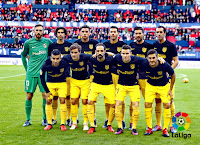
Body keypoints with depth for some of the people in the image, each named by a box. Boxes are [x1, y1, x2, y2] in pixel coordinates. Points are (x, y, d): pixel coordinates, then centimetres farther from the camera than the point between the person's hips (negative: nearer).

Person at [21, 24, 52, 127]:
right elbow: (23, 55, 16)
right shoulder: (28, 43, 2)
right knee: (29, 96, 1)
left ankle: (45, 118, 11)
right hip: (31, 73, 0)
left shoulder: (47, 42, 2)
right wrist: (27, 68, 11)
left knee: (45, 95, -3)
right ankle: (28, 119, 13)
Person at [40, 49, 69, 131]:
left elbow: (66, 71, -2)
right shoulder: (45, 65, -27)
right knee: (48, 101, -4)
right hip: (50, 84, 1)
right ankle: (49, 123, 8)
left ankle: (62, 124, -3)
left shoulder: (64, 64, -28)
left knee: (62, 100, -11)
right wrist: (47, 91, -10)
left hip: (62, 83, -1)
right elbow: (42, 78, -12)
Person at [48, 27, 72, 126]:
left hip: (66, 74, -1)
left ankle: (68, 118, 7)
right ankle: (54, 118, 13)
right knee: (54, 96, 2)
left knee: (68, 96, -1)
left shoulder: (69, 45, 6)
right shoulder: (52, 46, 8)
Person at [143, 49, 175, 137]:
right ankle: (149, 128, 5)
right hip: (150, 86, 1)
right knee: (147, 104, -9)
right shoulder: (145, 65, -24)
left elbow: (173, 75, -11)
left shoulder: (164, 65, -29)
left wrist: (171, 90, -7)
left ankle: (165, 129, 3)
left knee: (166, 105, -10)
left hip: (164, 86, -1)